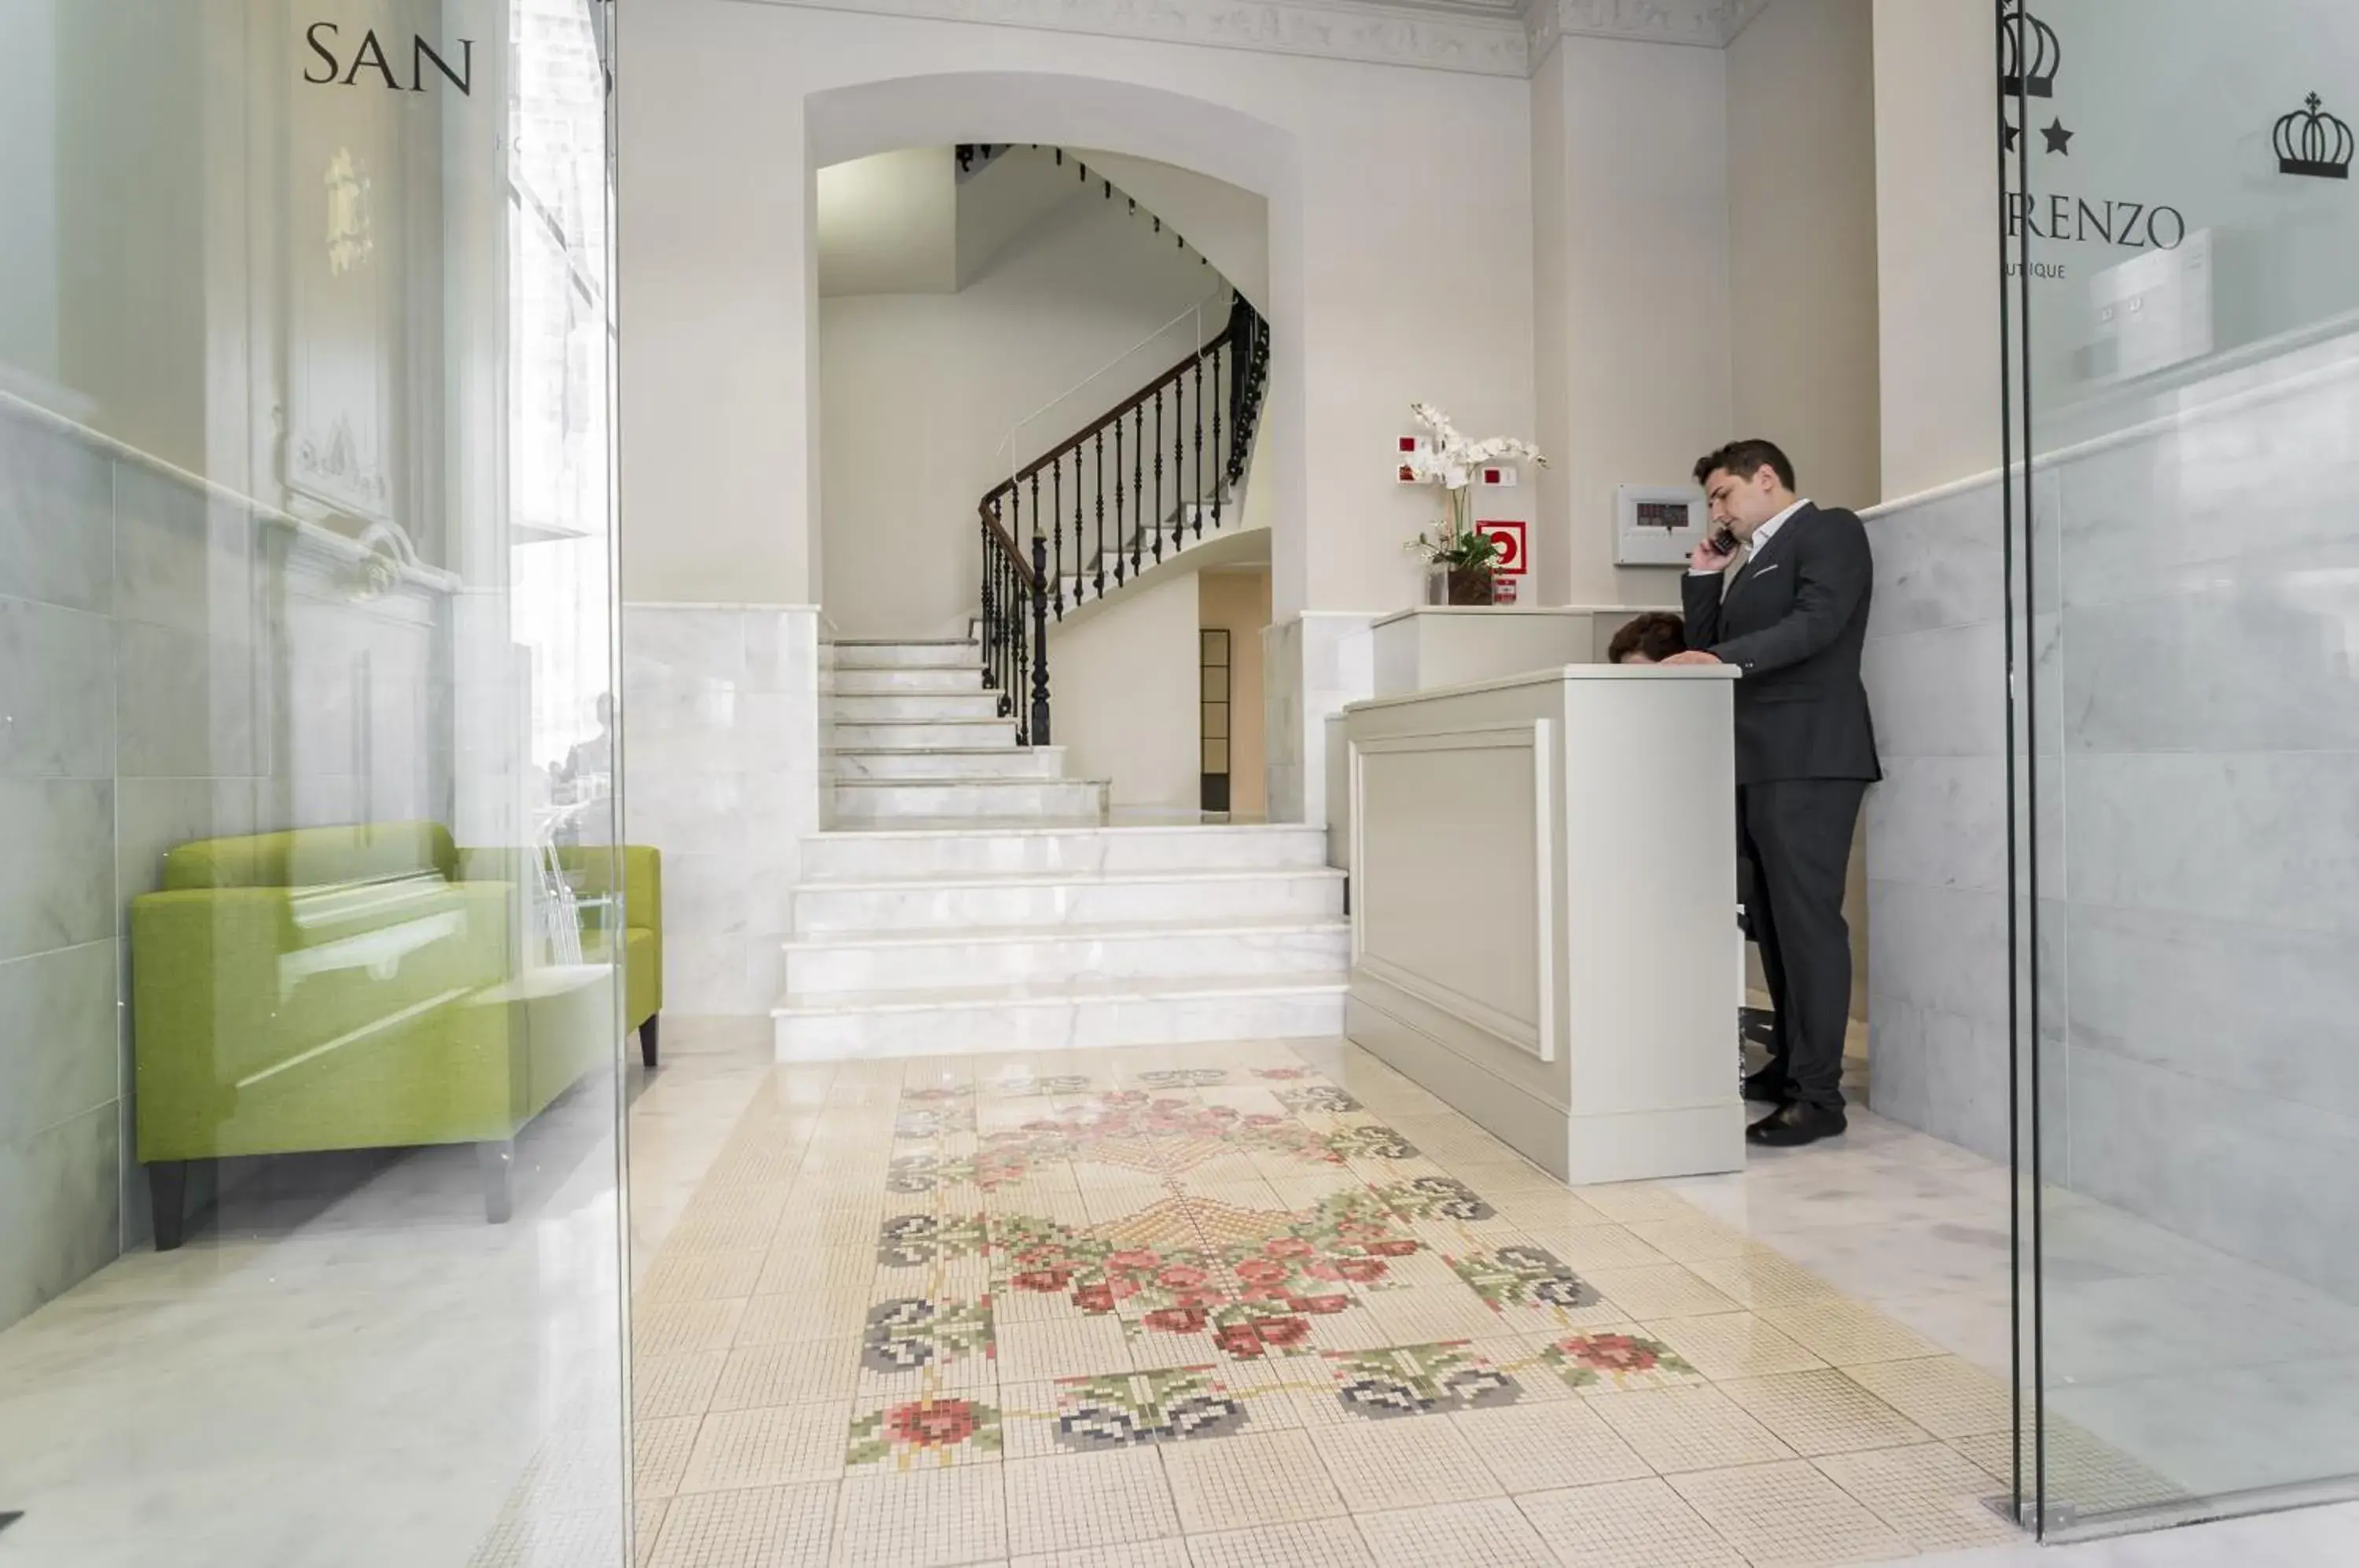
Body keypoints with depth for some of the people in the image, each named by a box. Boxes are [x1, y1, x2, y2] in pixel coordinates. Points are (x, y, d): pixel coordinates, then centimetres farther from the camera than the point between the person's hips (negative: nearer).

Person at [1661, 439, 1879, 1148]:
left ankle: (1819, 1095, -3)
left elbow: (1817, 623, -17)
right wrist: (1704, 578, 11)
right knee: (1772, 920, 12)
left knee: (1807, 919, -8)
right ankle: (1790, 1064, 22)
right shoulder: (1754, 562, 24)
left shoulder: (1829, 530, -1)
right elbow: (1707, 649, 19)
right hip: (1758, 761, 9)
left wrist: (1723, 658, -26)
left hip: (1806, 759, -9)